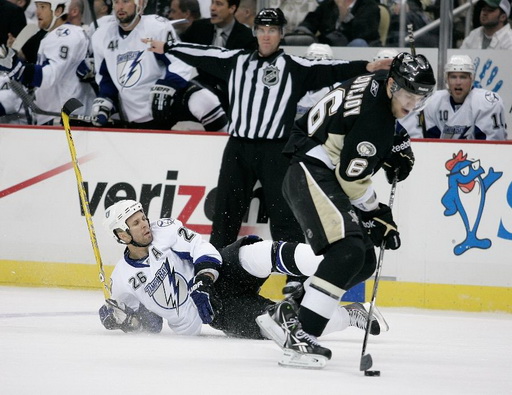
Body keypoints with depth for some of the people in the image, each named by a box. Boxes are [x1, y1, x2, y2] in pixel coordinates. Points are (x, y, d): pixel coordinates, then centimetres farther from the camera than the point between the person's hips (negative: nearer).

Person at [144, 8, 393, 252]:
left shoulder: (294, 67, -1)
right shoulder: (237, 61, 12)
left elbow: (330, 71, -11)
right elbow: (202, 55, 19)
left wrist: (366, 67, -24)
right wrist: (167, 47, 21)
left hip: (275, 151, -4)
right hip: (238, 148, 4)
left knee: (283, 214, -8)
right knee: (226, 211, 12)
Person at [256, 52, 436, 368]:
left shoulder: (378, 85, 7)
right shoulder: (373, 116, -23)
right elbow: (352, 176, -20)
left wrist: (399, 147, 14)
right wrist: (379, 216, -8)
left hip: (328, 178, 11)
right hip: (313, 174, -11)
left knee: (365, 262, 10)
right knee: (348, 250, -27)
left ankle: (293, 312, 18)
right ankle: (300, 339, -33)